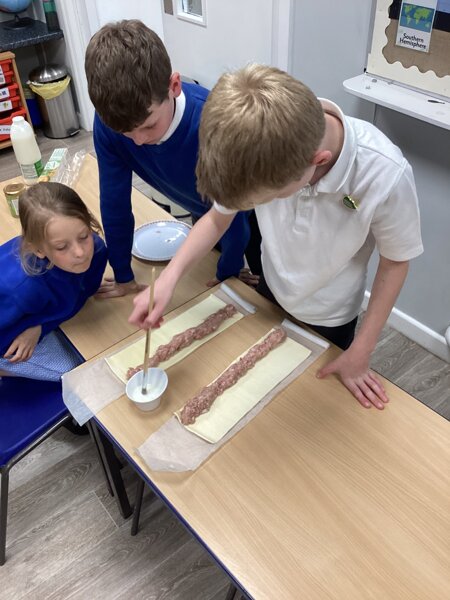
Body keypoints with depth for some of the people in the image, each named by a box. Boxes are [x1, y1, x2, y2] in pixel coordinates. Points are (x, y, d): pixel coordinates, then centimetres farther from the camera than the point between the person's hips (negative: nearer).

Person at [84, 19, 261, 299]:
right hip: (205, 214, 4)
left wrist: (227, 274, -14)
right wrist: (123, 276, -11)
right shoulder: (109, 121, -30)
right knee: (205, 292, 24)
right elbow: (114, 202, -18)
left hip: (252, 212, -3)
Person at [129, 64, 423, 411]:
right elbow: (218, 217, -11)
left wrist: (361, 353, -12)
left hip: (329, 317, -2)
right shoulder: (263, 151, -29)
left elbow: (395, 262, -18)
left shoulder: (385, 175, -37)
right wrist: (170, 277, -26)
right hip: (270, 292, 3)